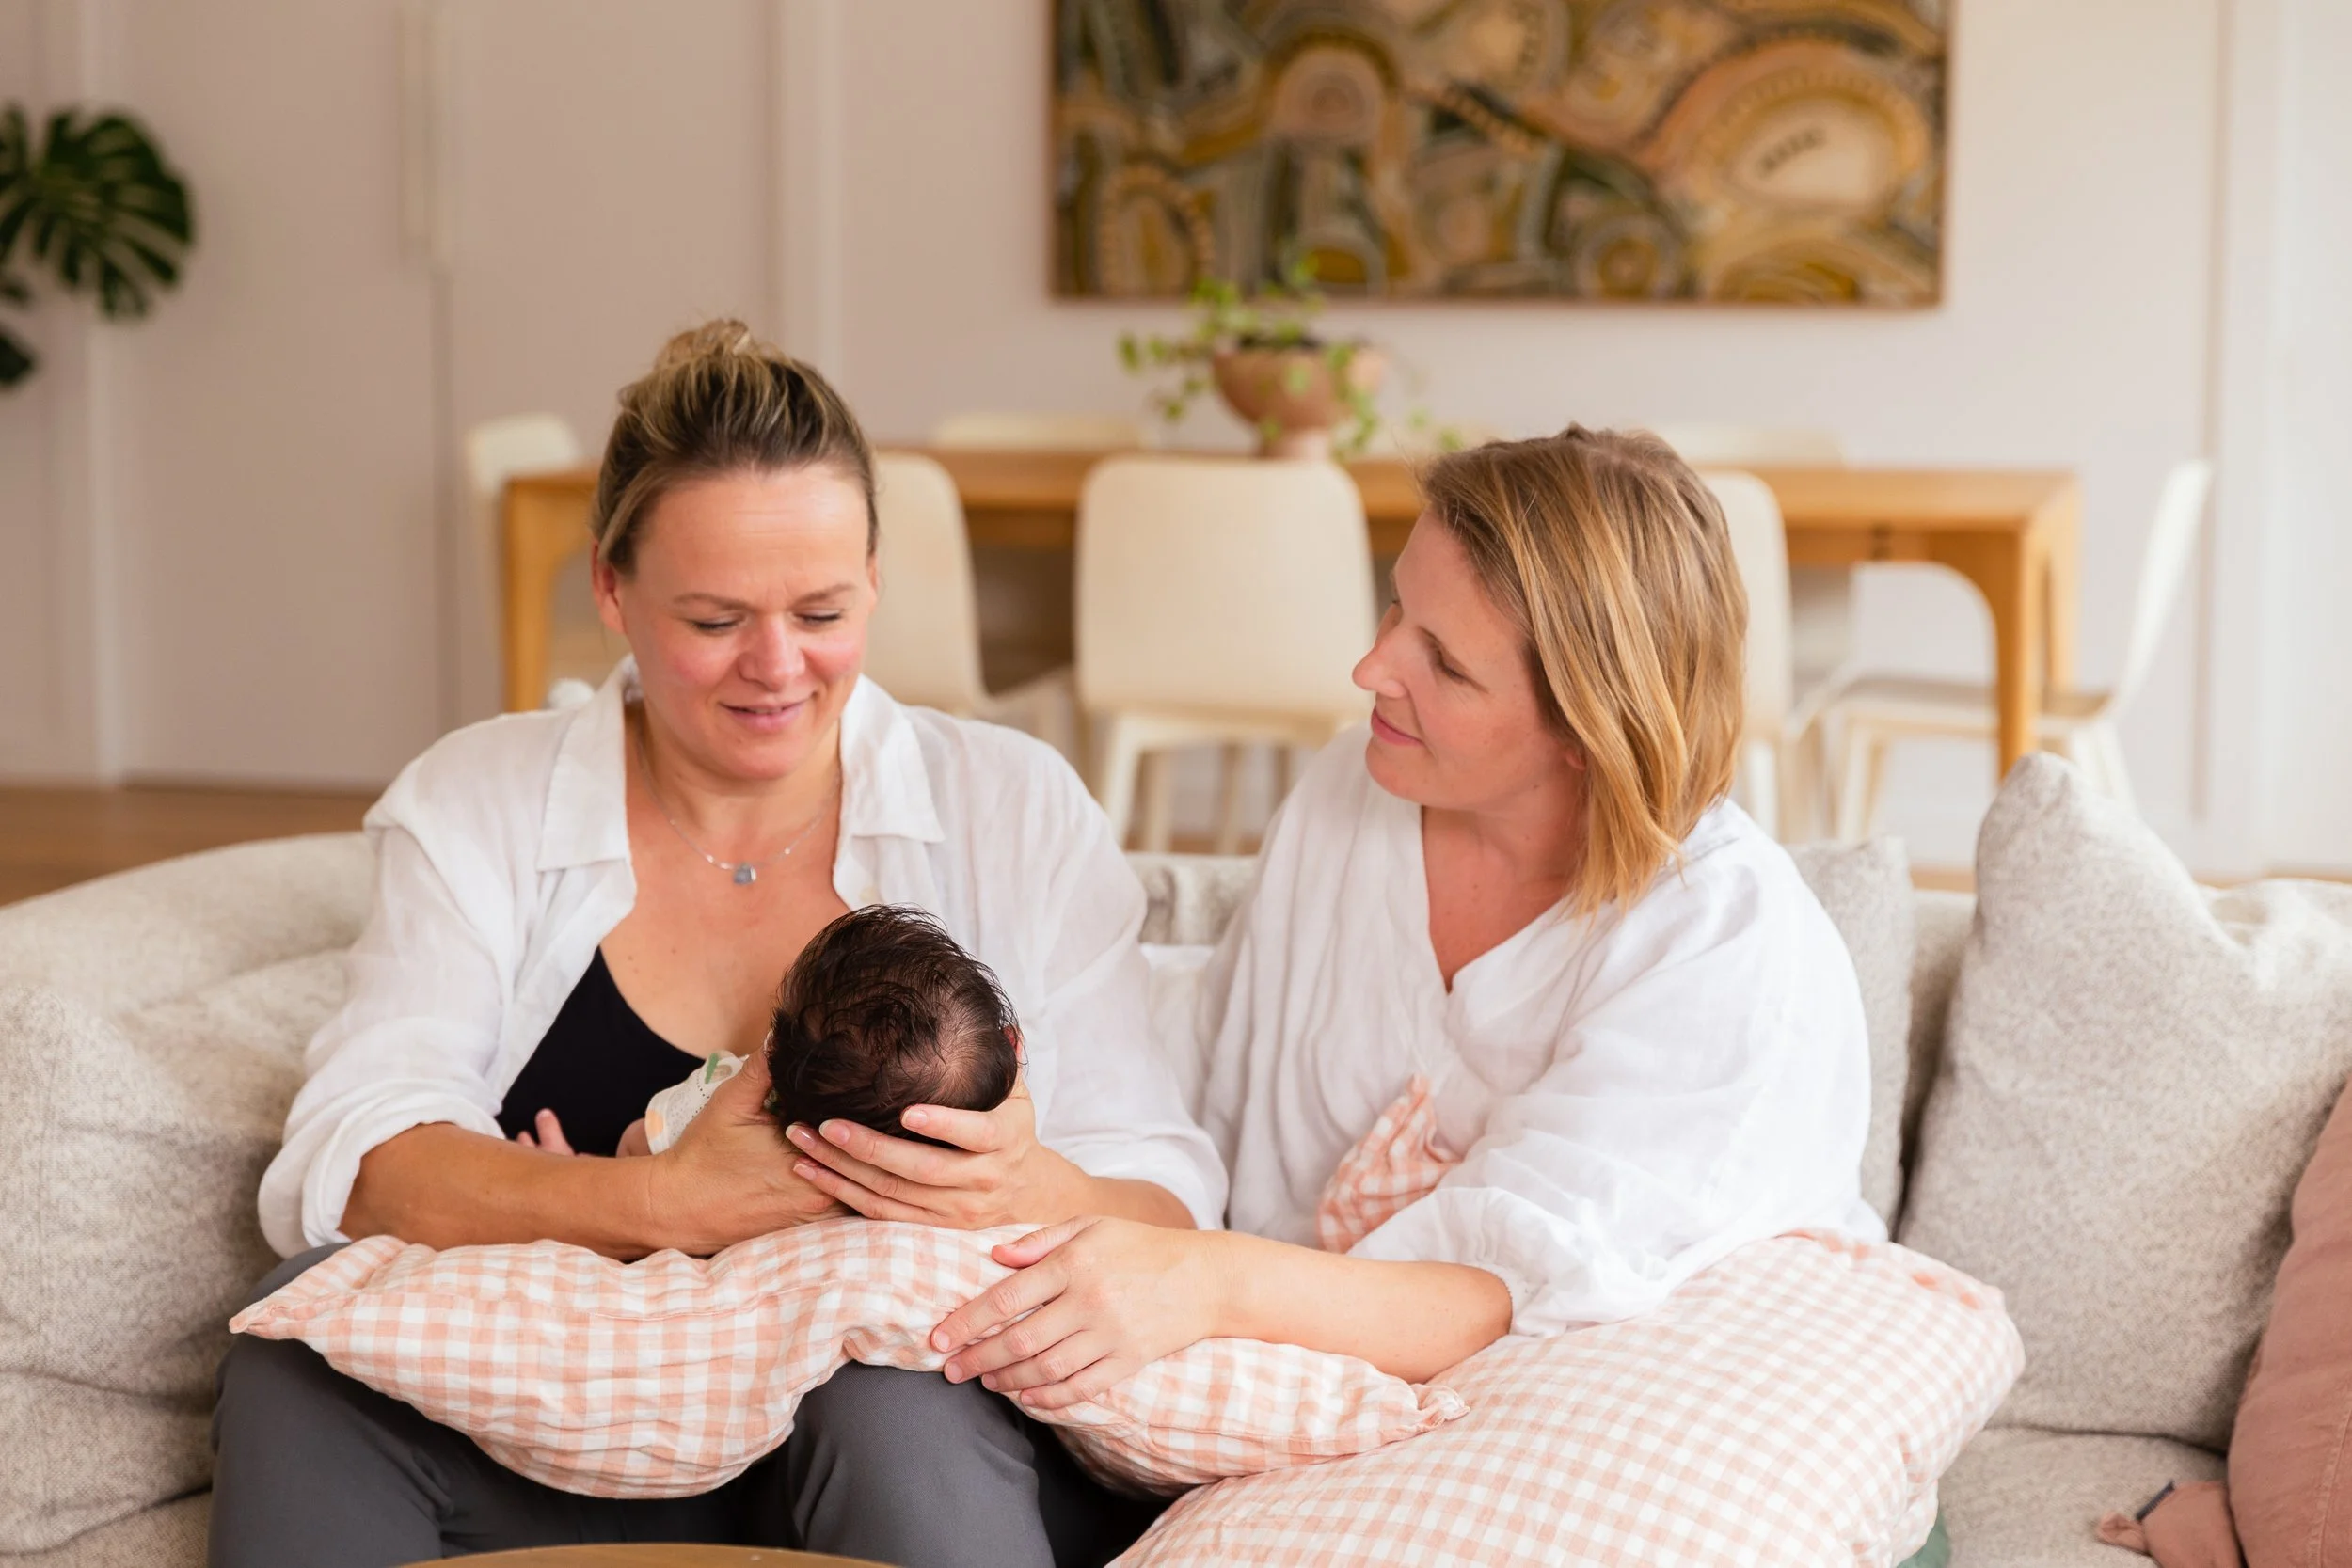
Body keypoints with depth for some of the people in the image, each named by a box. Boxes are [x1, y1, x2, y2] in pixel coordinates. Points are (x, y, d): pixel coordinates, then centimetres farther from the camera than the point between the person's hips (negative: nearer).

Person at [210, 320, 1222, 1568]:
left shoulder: (1013, 809, 5)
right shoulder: (475, 807, 7)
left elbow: (1169, 1210, 0)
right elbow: (347, 1166, -8)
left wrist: (1040, 1198, -25)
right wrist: (661, 1206, -25)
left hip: (942, 1441, -1)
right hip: (569, 1461, 2)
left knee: (893, 1398, -36)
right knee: (314, 1313, -25)